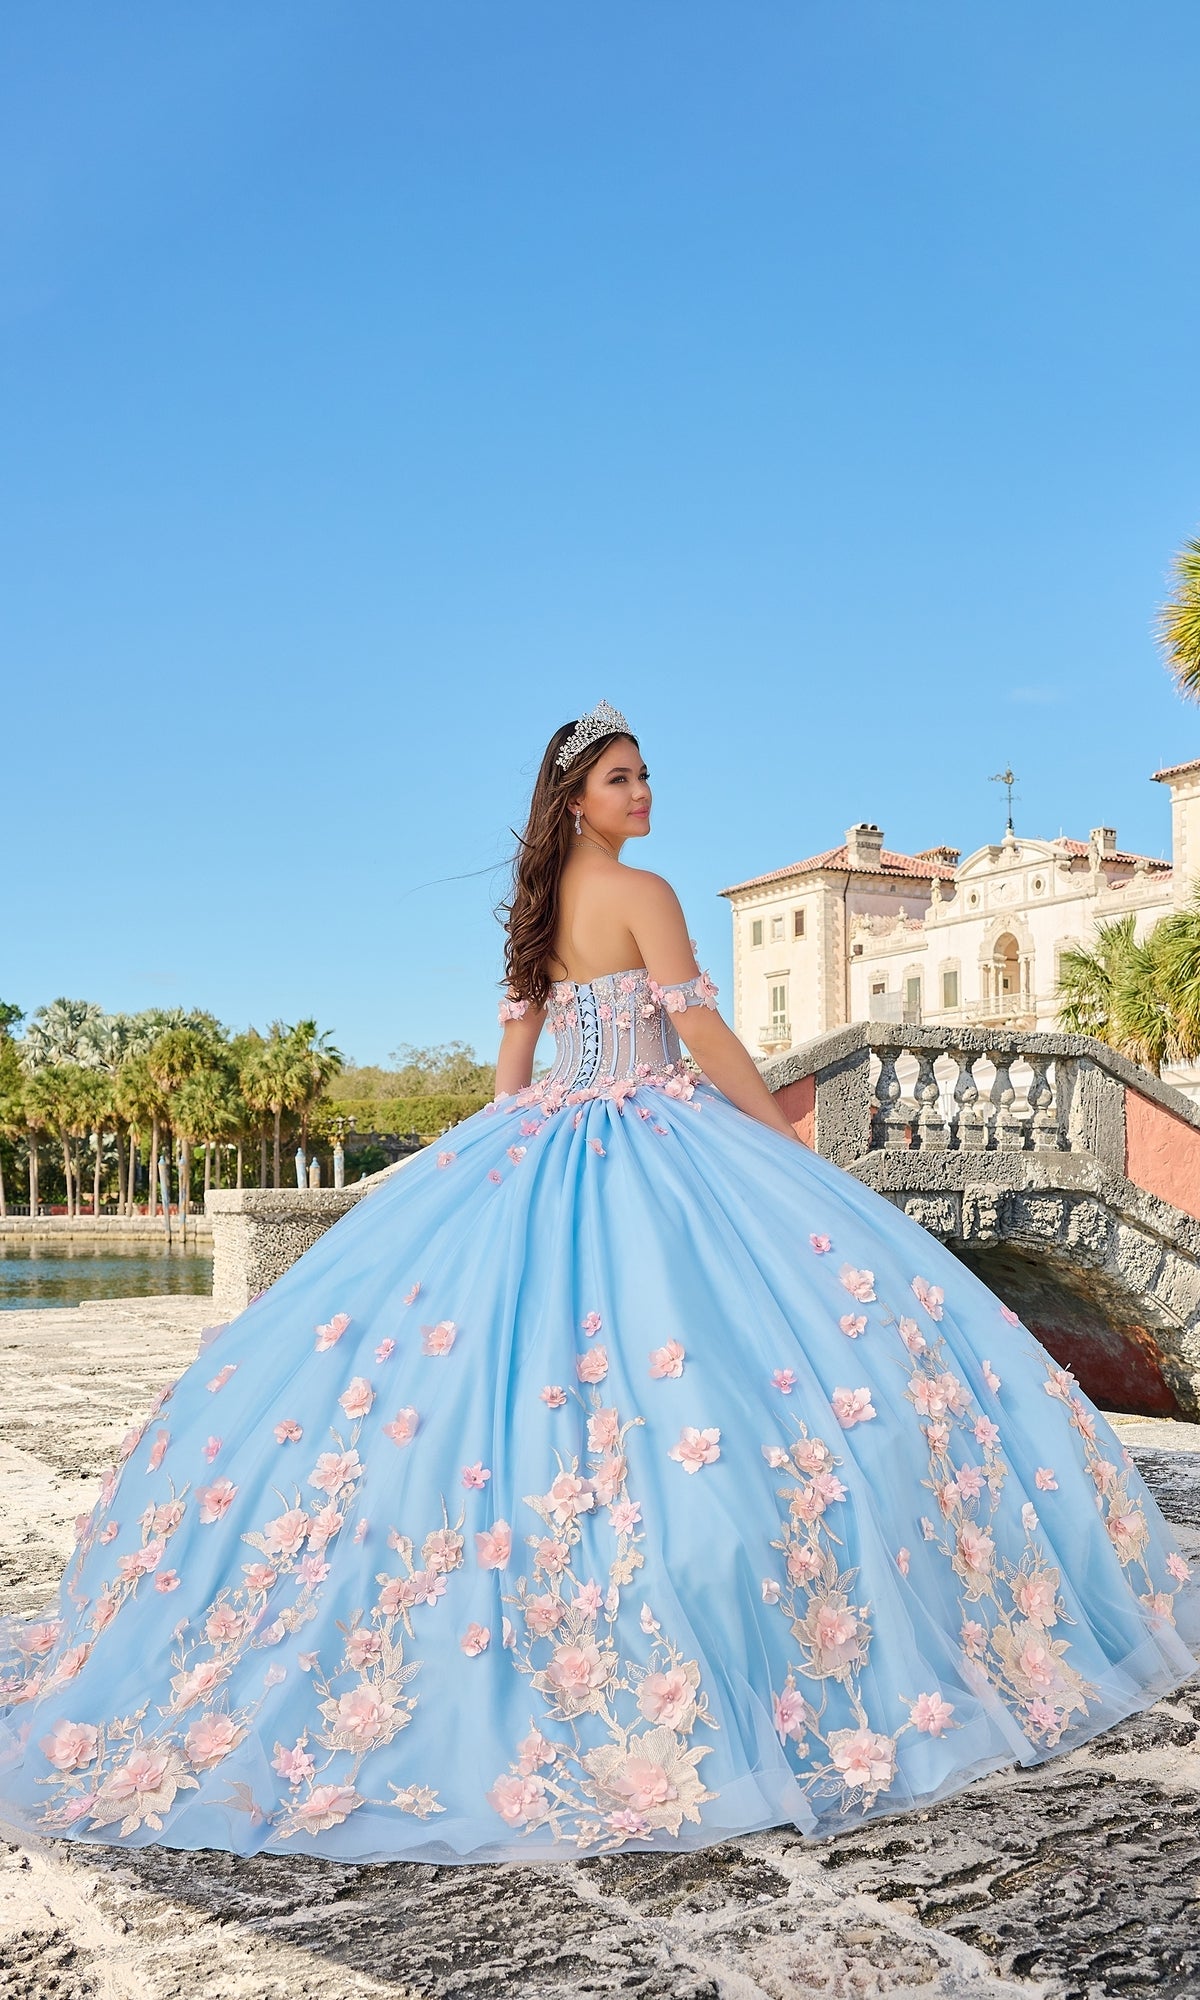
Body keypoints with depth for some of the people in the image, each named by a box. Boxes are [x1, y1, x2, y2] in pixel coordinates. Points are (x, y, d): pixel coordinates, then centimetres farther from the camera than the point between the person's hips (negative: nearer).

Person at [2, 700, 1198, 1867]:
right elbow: (702, 1035, -11)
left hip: (540, 1147, 8)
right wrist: (789, 1140, -2)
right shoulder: (643, 894, -8)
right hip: (649, 1143, -8)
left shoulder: (539, 907, 14)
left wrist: (500, 1159, 23)